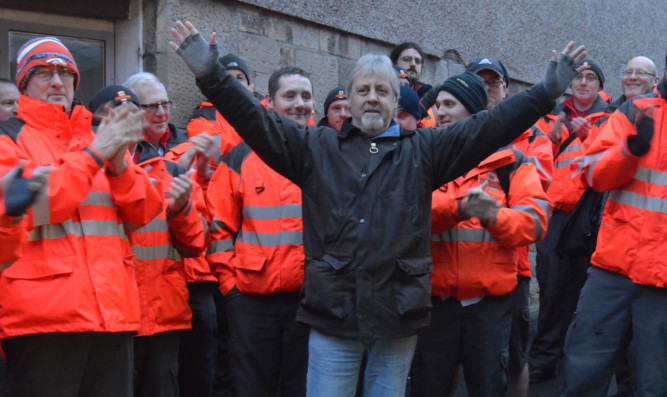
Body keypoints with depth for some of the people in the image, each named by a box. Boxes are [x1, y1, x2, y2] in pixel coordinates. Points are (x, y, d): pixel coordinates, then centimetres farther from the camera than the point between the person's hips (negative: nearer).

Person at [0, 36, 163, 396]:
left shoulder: (102, 139, 18)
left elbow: (144, 211, 10)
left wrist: (120, 165, -9)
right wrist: (94, 155, -14)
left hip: (112, 311, 5)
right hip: (42, 316, -5)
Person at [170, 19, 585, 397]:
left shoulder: (423, 149, 9)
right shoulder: (316, 147, 9)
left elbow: (487, 128, 3)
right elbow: (259, 122, 1)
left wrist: (547, 91, -6)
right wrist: (211, 75, -11)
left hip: (398, 317, 1)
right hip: (332, 314, -1)